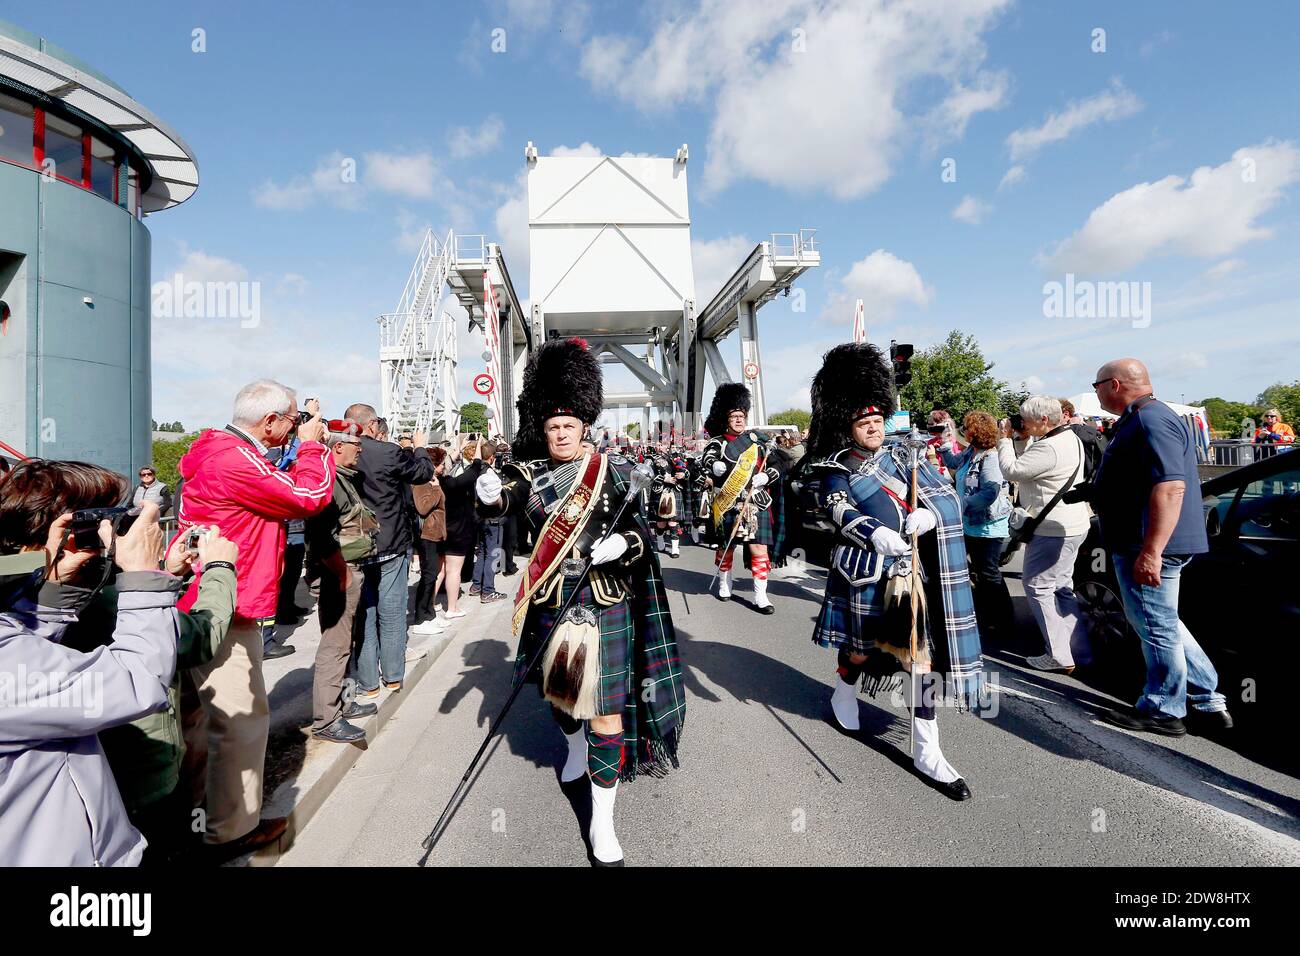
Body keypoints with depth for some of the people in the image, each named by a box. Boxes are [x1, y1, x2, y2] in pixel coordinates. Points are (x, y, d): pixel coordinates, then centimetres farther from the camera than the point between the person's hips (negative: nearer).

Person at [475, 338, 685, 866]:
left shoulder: (613, 468, -3)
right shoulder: (530, 471, 0)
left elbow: (641, 530, -1)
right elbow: (511, 497, -18)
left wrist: (623, 544, -23)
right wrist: (492, 494, -41)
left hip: (606, 608, -2)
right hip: (551, 607, 3)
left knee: (607, 712, 1)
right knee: (559, 691, 25)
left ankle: (602, 823, 19)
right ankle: (576, 748, 57)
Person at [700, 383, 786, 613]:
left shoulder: (757, 441, 10)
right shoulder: (716, 444, 3)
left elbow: (774, 467, 11)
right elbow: (705, 467, -11)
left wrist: (763, 477, -9)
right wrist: (717, 467, -32)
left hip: (756, 504, 1)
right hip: (728, 505, -1)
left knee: (759, 549, -2)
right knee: (725, 546, 12)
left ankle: (761, 597, 5)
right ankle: (724, 586, 34)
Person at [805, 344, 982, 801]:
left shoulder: (904, 454, 10)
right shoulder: (836, 469, -3)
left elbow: (946, 491, 5)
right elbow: (838, 510, -21)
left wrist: (929, 514, -17)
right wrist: (877, 534, -38)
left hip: (913, 569, 3)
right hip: (866, 570, -3)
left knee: (920, 651, 3)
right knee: (862, 642, 13)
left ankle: (927, 751, 13)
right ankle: (843, 694, 46)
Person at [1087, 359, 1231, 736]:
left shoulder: (1151, 421, -19)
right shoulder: (1140, 419, 15)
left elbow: (1170, 487, -28)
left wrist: (1150, 551, -30)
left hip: (1147, 548, -11)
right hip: (1138, 544, 11)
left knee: (1157, 627, 2)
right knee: (1162, 623, 20)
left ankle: (1164, 712, 17)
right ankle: (1210, 702, 28)